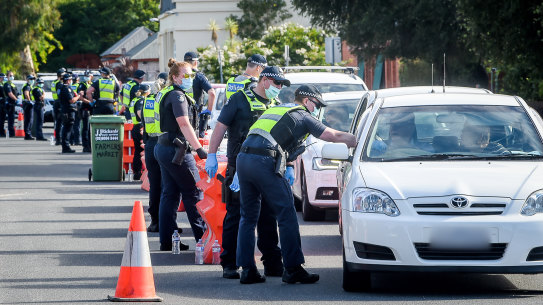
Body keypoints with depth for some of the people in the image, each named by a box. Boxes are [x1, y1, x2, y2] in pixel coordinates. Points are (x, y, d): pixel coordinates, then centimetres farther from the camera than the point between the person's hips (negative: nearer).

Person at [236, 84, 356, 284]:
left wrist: (287, 165, 26)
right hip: (264, 161, -7)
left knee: (248, 217, 12)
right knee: (286, 215, 0)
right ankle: (293, 269, 0)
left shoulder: (275, 110, 30)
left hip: (243, 157, 7)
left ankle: (247, 269, 9)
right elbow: (336, 136, 12)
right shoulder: (303, 117, 10)